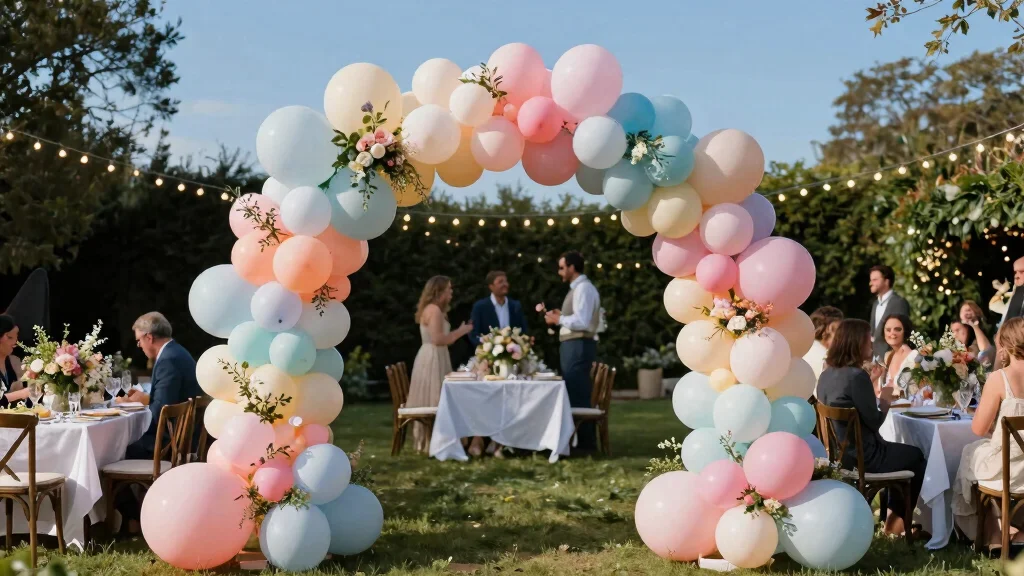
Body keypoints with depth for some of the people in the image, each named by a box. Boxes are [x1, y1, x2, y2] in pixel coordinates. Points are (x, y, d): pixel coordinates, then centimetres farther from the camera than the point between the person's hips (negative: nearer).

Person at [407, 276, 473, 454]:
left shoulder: (433, 309, 17)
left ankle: (428, 442, 16)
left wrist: (459, 331, 16)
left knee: (431, 402, 12)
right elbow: (438, 340, -22)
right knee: (435, 402, -6)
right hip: (433, 359, -10)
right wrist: (460, 332, -13)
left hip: (434, 358, 10)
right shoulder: (434, 309, -15)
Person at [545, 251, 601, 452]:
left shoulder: (583, 288, -14)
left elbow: (582, 322, -23)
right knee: (577, 393, 12)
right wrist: (562, 316, 13)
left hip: (578, 347, -11)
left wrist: (559, 319, -13)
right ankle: (585, 440, 17)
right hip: (574, 346, 11)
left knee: (577, 394, -8)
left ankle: (585, 442, -4)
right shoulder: (578, 288, 18)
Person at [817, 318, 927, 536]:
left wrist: (870, 381, 14)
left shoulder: (827, 374, 2)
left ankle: (895, 516, 34)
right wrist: (886, 397, -3)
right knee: (917, 457, 18)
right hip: (862, 454, -8)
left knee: (904, 452, 29)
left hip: (840, 451, 8)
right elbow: (874, 421, -19)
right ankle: (900, 519, 32)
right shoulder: (857, 375, -24)